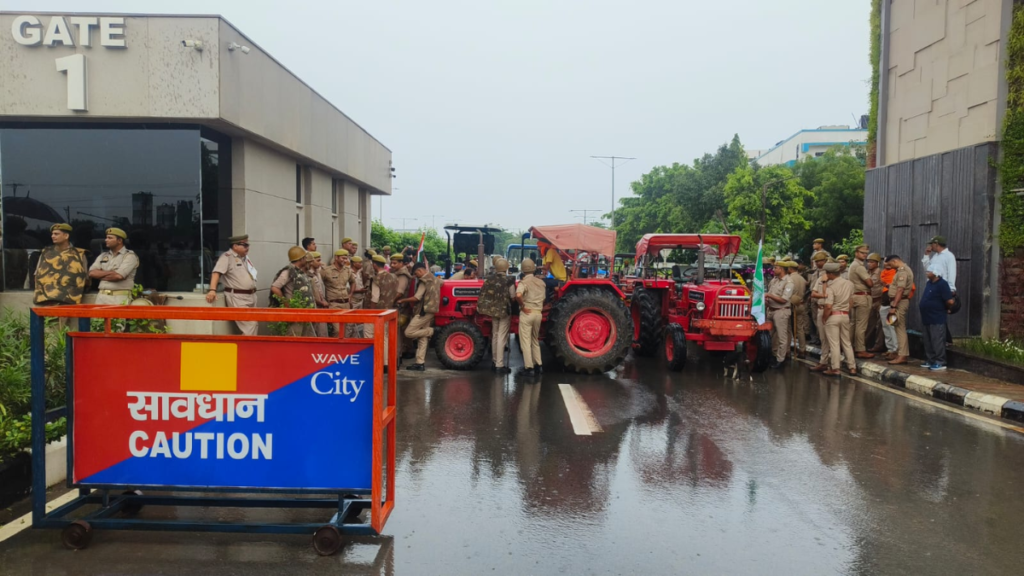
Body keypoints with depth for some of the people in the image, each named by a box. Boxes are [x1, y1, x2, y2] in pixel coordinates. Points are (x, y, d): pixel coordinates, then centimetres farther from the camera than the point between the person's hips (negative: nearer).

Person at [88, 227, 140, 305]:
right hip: (102, 297, 6)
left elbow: (119, 276, -14)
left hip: (120, 298, -6)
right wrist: (110, 272, -7)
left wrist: (100, 275, 2)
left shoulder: (130, 256, -1)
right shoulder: (103, 256, 19)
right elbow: (92, 273, 6)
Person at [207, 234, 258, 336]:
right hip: (237, 297, -9)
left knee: (255, 325, 8)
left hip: (251, 296, 9)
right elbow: (217, 273, -18)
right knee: (250, 326, -15)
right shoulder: (227, 257, -8)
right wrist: (212, 290, -31)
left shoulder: (246, 257, 18)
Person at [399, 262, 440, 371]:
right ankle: (420, 363, 5)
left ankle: (431, 331, -5)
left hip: (423, 312, -10)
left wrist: (402, 301, -6)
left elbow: (416, 298, -18)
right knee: (422, 338, 7)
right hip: (430, 311, 10)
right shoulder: (434, 279, 15)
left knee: (408, 333, -8)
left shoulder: (424, 281, -13)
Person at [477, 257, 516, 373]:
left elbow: (483, 294, 0)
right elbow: (513, 296, -11)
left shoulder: (490, 279, 1)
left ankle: (495, 362, 21)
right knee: (502, 337, -4)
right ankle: (500, 365, -5)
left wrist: (480, 307, 8)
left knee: (495, 336, 15)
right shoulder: (509, 280, -12)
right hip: (505, 310, -5)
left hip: (493, 310, 5)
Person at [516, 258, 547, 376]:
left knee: (525, 341, 1)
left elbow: (518, 295, -30)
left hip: (527, 313, -6)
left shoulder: (524, 282, -11)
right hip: (538, 313, 6)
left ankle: (528, 367, -1)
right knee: (535, 340, 19)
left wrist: (523, 306, -17)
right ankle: (537, 365, 19)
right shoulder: (541, 282, 8)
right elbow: (543, 298, 14)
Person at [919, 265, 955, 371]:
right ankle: (930, 361, 21)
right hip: (927, 318, 9)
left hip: (937, 319, -9)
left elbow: (950, 301, -20)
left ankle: (940, 363, 0)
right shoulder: (929, 283, 11)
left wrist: (946, 309, -4)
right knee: (928, 342, 14)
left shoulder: (942, 284, -16)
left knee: (937, 342, -5)